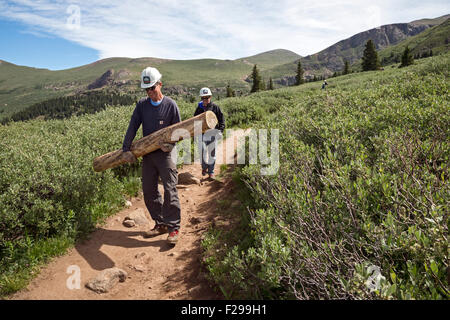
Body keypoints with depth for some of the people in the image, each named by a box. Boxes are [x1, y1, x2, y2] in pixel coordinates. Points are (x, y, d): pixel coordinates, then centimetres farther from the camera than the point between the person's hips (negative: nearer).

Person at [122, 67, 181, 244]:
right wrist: (126, 149, -6)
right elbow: (133, 127, 2)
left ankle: (173, 228, 2)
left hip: (164, 154, -4)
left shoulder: (171, 105, -4)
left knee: (170, 191, -8)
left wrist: (171, 144, -18)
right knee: (149, 191, 8)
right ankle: (160, 224, 21)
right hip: (147, 154, 5)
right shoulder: (142, 105, 6)